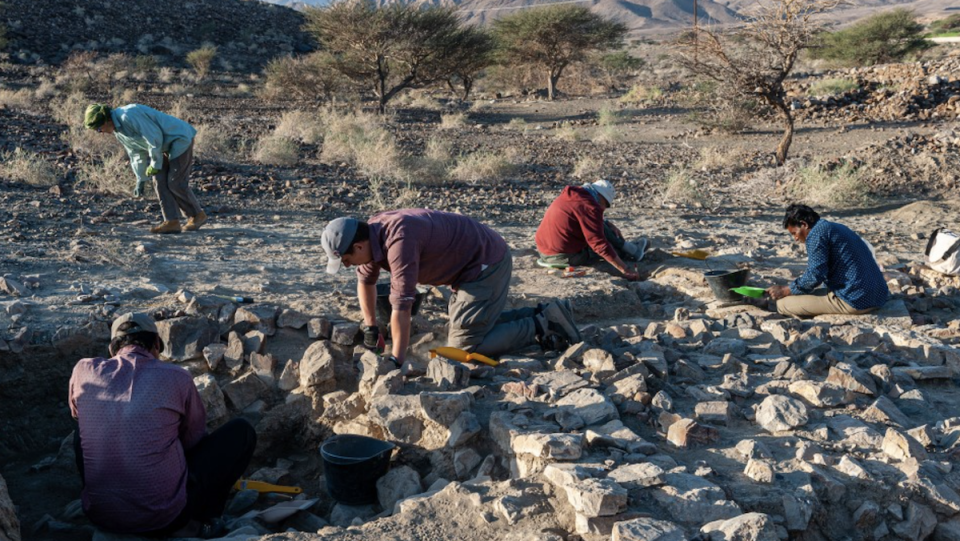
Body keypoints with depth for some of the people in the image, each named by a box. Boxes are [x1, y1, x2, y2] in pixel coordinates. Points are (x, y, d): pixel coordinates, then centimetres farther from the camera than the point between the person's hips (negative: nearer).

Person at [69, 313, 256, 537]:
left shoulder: (83, 371, -1)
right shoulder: (177, 377, -8)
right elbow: (194, 440, 8)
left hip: (98, 515, 4)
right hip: (164, 520, -4)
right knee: (242, 432, 9)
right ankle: (200, 519, 7)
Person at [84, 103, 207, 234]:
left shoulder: (128, 115, -25)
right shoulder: (118, 130, 7)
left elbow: (155, 137, -25)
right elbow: (136, 152, 16)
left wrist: (155, 164, -14)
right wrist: (140, 179, 14)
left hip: (181, 138, -10)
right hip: (167, 143, 10)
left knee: (176, 183, -9)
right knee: (160, 181, 1)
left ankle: (197, 215, 8)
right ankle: (172, 222, 0)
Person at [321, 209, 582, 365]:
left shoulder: (398, 241, -32)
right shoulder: (372, 233, -2)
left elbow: (401, 305, -33)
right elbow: (365, 280, 16)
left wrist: (396, 362, -29)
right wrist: (370, 327, 13)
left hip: (487, 263, -10)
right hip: (474, 262, 10)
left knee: (464, 345, -10)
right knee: (479, 324, 18)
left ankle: (541, 326, -3)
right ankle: (540, 315, 20)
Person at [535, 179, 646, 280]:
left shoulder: (573, 197, 10)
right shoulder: (589, 206, -19)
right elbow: (599, 243, -22)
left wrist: (609, 224, 12)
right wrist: (625, 270, -19)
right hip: (567, 258, -10)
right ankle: (632, 253, 16)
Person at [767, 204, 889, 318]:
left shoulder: (817, 233, -9)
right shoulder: (837, 228, 20)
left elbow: (815, 276, -15)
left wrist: (786, 291, -3)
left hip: (855, 301, -10)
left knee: (783, 304, -9)